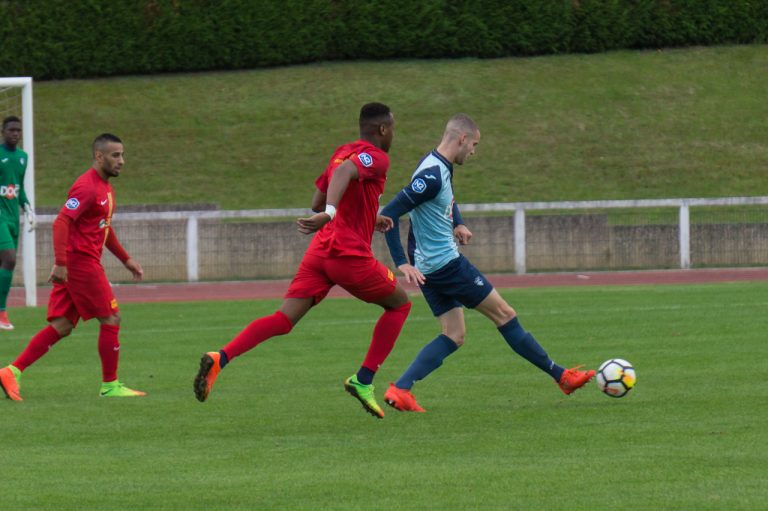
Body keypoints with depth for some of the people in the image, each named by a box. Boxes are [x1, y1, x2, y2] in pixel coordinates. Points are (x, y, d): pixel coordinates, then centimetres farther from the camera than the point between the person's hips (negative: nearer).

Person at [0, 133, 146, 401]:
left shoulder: (105, 187, 18)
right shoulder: (87, 187, -14)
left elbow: (104, 228, 30)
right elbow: (61, 223, -23)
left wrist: (126, 260, 29)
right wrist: (60, 263, -28)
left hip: (80, 264, 10)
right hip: (81, 262, -10)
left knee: (61, 326, 5)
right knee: (110, 320, -2)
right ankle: (110, 386, 7)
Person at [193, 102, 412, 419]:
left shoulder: (341, 152, 20)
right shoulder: (376, 158, -5)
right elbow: (345, 171, -27)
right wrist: (330, 213, -41)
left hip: (319, 250, 7)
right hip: (350, 254, -7)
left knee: (284, 320, -2)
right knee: (399, 304, 16)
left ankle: (220, 359, -24)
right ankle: (363, 381, 9)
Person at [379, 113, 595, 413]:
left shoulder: (441, 167, 9)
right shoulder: (432, 175, -22)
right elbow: (389, 214, -26)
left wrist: (457, 224, 13)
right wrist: (401, 263, -27)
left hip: (428, 267, 10)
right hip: (447, 264, -10)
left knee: (454, 336, 9)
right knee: (504, 315, 1)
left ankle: (399, 390, -4)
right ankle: (561, 376, 12)